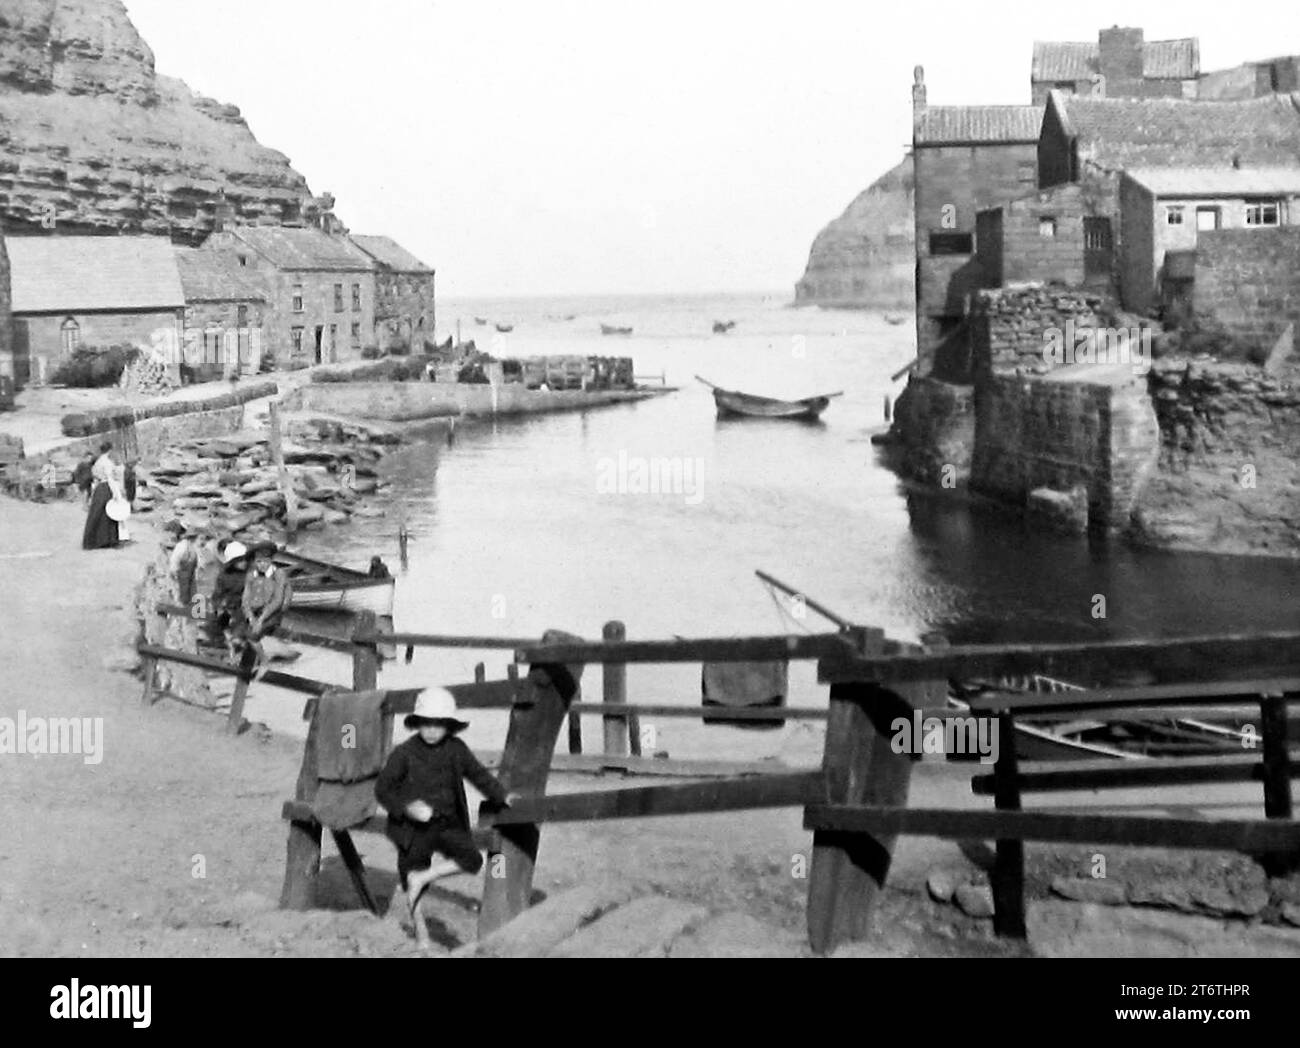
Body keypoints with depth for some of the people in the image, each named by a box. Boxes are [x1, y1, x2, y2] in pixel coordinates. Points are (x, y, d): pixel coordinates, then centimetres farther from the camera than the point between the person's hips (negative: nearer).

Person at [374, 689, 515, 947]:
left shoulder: (456, 749, 2)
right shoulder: (404, 753, -8)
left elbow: (478, 773, 14)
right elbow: (382, 788, -6)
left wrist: (501, 796, 3)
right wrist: (407, 807, -21)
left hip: (447, 823, 3)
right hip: (414, 827, -3)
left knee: (472, 860, -16)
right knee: (412, 868, 2)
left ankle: (422, 877, -5)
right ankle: (420, 931, 19)